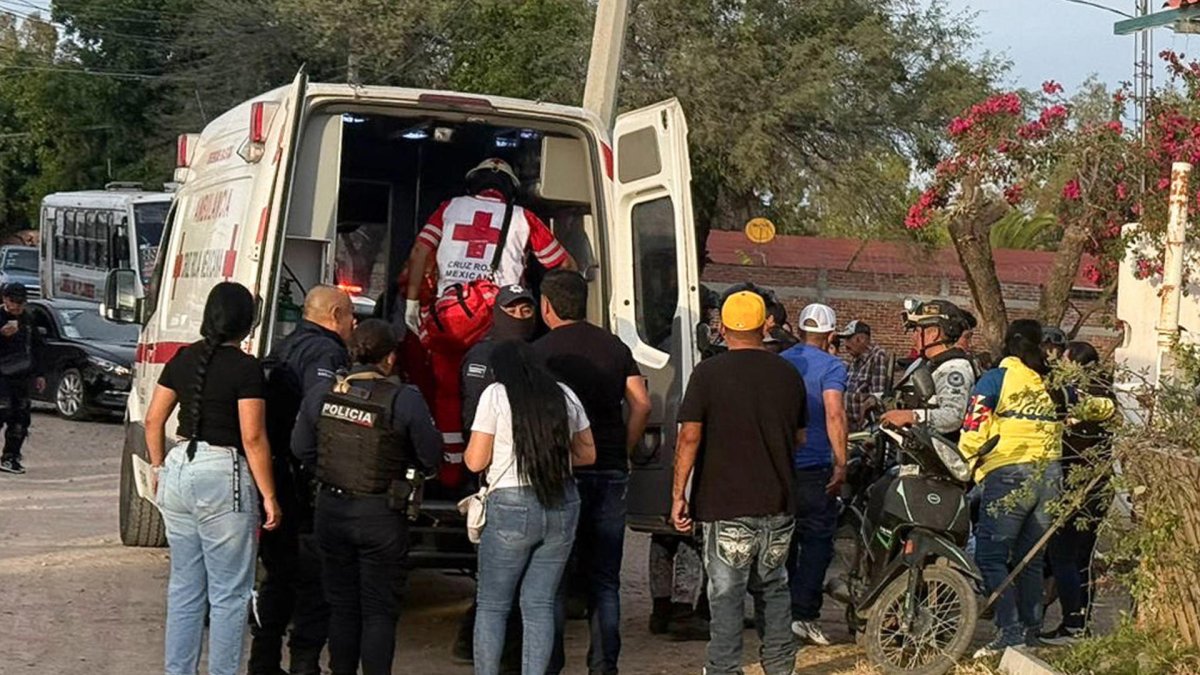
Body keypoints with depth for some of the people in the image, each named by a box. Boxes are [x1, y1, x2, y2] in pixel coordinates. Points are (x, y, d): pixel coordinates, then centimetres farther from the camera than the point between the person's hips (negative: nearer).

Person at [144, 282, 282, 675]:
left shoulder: (184, 359, 7)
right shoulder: (246, 368, -11)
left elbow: (153, 421, 11)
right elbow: (253, 439, -14)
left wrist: (160, 469, 23)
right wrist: (269, 496, -9)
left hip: (179, 470, 7)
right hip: (224, 477, -6)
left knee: (185, 587, 16)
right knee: (229, 594, 3)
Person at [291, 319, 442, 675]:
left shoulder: (321, 393, -3)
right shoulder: (405, 400, -16)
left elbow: (302, 451, 4)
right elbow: (431, 458, -10)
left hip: (331, 508, 4)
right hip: (381, 515, -4)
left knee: (341, 605, 17)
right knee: (379, 610, 5)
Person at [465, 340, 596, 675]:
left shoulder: (495, 395, -4)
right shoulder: (564, 395, 9)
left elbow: (475, 461, -5)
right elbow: (587, 454, 15)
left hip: (512, 506, -4)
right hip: (563, 505, 4)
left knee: (491, 605, 7)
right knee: (540, 605, 9)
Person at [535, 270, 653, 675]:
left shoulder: (542, 351, -6)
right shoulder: (614, 346, 10)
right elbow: (641, 404, 5)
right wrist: (623, 453, 13)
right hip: (612, 474, 4)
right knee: (604, 581, 11)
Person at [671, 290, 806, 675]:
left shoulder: (709, 373, -7)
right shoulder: (788, 375, 6)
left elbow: (690, 436, -11)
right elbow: (799, 438, 14)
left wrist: (679, 494, -5)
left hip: (726, 504, -4)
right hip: (778, 503, 4)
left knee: (726, 592, -1)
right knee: (773, 586, 18)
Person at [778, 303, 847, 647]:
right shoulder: (831, 366, -7)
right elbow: (834, 414, -19)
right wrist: (841, 463, -17)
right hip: (814, 466, -6)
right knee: (816, 539, -1)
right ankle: (804, 615, -9)